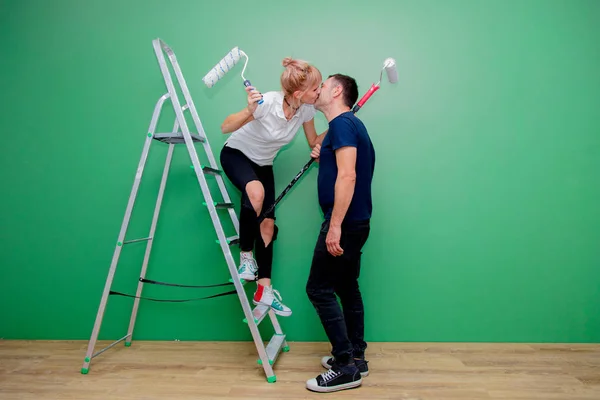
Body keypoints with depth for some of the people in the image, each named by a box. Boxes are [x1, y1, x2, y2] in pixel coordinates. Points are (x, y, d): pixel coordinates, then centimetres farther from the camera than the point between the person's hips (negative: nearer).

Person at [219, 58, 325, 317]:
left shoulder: (306, 109, -15)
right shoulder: (268, 102, -31)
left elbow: (313, 142, 0)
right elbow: (225, 128, -29)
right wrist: (249, 110, -46)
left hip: (264, 164, 6)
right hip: (236, 154, -5)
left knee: (268, 225, -1)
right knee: (255, 192, -38)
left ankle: (264, 291, 8)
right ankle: (245, 255, -15)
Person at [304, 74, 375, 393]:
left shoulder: (342, 123, -11)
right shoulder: (350, 124, 19)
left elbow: (347, 176, -23)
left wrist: (335, 226, -26)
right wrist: (324, 154, 25)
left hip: (344, 223, -10)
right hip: (354, 222, 10)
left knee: (319, 288, -5)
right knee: (347, 288, 14)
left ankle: (346, 367, 2)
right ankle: (355, 357, 25)